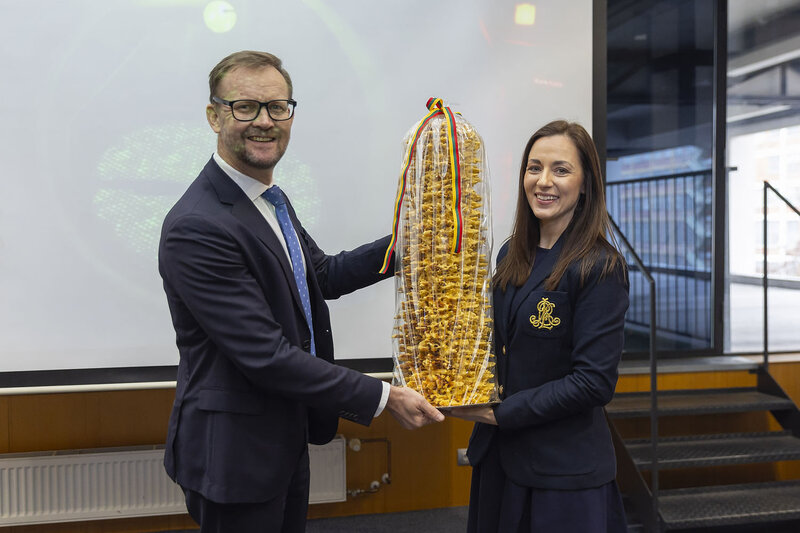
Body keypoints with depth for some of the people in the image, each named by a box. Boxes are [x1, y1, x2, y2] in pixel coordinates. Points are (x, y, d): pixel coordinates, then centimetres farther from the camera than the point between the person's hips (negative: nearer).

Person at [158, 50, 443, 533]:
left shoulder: (271, 200, 5)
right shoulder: (197, 228, -26)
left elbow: (322, 274, 17)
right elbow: (266, 356, -27)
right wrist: (384, 397, -21)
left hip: (285, 436, 9)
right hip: (234, 453, -9)